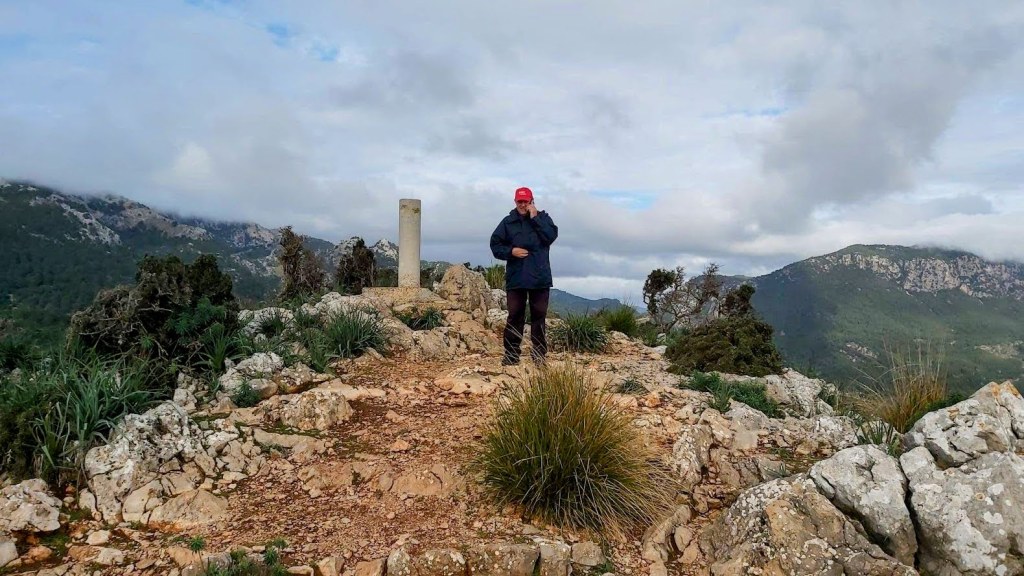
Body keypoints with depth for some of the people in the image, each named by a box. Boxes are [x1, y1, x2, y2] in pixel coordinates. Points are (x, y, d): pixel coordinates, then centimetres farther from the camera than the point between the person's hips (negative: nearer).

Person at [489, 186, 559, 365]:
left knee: (539, 316, 5)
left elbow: (551, 236, -11)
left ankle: (539, 354, 13)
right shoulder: (508, 221, 7)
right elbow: (495, 245, 6)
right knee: (515, 316, 3)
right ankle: (511, 354, 9)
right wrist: (511, 251, -11)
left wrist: (535, 218, -11)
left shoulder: (543, 217, 6)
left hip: (540, 277, 0)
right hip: (516, 278, 1)